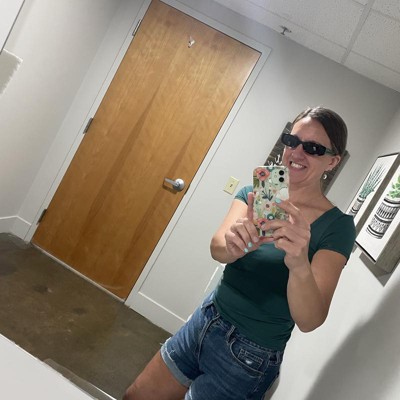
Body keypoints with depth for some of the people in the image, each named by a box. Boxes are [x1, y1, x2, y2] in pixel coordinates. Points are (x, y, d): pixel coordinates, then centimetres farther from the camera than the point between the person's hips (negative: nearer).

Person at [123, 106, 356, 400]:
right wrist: (237, 243, -43)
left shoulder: (337, 226, -16)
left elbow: (310, 321, -24)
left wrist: (300, 265, -44)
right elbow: (217, 249, -20)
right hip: (205, 321, 4)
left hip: (249, 357, -4)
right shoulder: (253, 194, -3)